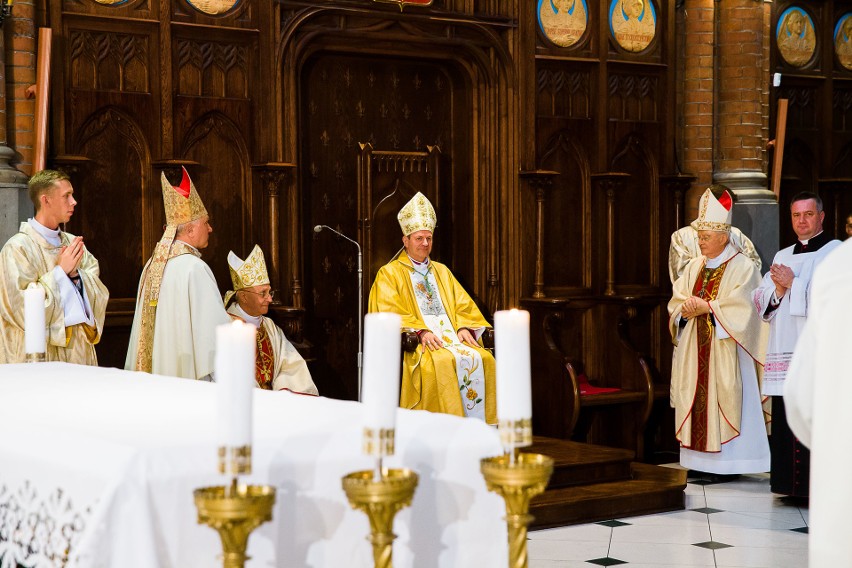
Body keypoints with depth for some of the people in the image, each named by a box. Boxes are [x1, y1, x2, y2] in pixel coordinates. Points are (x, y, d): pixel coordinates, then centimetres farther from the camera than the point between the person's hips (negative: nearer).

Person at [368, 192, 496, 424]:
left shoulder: (442, 272, 24)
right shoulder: (389, 273, 6)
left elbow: (463, 304, 18)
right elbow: (390, 314, -6)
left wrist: (463, 327, -4)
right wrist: (420, 331, -20)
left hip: (450, 336, 5)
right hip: (415, 343, -5)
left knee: (482, 358, -22)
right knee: (442, 362, -35)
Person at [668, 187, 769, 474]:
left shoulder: (742, 267, -5)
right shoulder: (694, 267, 15)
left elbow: (742, 308, -14)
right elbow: (676, 301, 12)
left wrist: (707, 307, -16)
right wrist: (686, 309, -10)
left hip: (726, 351, -6)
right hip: (695, 351, 6)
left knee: (724, 401, -8)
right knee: (696, 401, 3)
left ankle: (729, 462, -4)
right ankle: (701, 461, 7)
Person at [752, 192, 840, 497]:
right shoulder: (782, 257, 21)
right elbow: (759, 300, 17)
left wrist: (793, 284, -8)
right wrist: (778, 289, -4)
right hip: (784, 352, 6)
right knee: (786, 422, 5)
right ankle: (791, 485, 11)